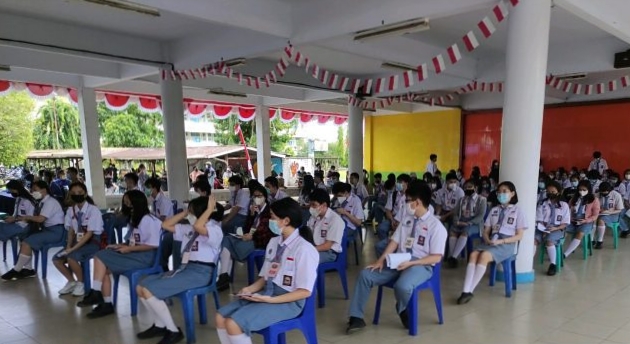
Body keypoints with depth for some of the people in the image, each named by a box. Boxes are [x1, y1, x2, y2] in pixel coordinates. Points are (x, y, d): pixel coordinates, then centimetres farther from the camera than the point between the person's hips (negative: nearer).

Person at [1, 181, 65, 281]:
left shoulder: (50, 201, -14)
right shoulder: (42, 202, 14)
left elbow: (40, 219, -22)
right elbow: (37, 219, 10)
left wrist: (27, 217, -7)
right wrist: (24, 218, -5)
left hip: (55, 231, -9)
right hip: (47, 229, 9)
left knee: (27, 242, -17)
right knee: (24, 241, 3)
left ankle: (16, 270, -3)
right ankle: (28, 269, 4)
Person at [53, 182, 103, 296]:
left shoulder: (93, 210, -16)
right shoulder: (71, 211, 4)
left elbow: (89, 233, -19)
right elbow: (71, 231, 8)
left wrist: (73, 248, -22)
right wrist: (68, 246, -9)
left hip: (92, 242, -7)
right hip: (77, 240, 7)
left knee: (71, 257, -28)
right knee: (57, 259, -10)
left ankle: (80, 283, -2)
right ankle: (71, 281, 14)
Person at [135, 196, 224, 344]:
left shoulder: (215, 230, -12)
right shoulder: (189, 229, 14)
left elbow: (198, 226, -34)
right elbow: (166, 225, 21)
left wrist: (210, 209, -22)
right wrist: (185, 212, 13)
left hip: (200, 272, -9)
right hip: (185, 268, 10)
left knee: (148, 291, -17)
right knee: (141, 286, 7)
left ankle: (173, 331, -5)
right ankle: (159, 325, 17)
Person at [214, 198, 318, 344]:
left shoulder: (304, 249, -18)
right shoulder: (273, 242, 9)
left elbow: (304, 291, -16)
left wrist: (269, 300, -21)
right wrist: (251, 289, -6)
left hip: (287, 301, -8)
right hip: (267, 291, 8)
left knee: (233, 324, -21)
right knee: (221, 316, -2)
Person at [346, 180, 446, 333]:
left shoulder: (436, 226, -8)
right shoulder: (407, 219, 12)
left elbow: (436, 257, -11)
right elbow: (394, 241, 8)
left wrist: (411, 263, -21)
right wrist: (381, 260, -6)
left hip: (420, 265, -6)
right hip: (398, 262, 6)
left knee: (402, 286, -37)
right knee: (365, 274, -9)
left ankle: (403, 311, 1)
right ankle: (356, 318, 0)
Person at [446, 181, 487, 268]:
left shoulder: (481, 199, 5)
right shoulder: (461, 200, 21)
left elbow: (481, 215, -6)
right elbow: (455, 213, 14)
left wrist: (469, 223, -19)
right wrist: (457, 222, -9)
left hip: (474, 224, -4)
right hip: (461, 223, 4)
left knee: (465, 231, -37)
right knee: (453, 231, -30)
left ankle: (453, 257, -39)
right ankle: (451, 257, -35)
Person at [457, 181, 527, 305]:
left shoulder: (518, 211, 5)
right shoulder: (494, 210, 18)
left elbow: (519, 236, -1)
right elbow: (486, 231, 15)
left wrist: (500, 241, -14)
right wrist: (488, 240, -9)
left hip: (507, 244, -4)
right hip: (491, 243, 4)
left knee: (484, 256, -33)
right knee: (473, 254, -27)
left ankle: (470, 291, -29)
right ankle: (466, 291, -35)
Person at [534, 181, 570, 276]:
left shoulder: (564, 205, 4)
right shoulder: (542, 204, 8)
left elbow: (565, 224, 1)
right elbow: (539, 220, 5)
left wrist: (555, 228, -17)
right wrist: (544, 229, -13)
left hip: (557, 229, -2)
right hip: (543, 228, 2)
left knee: (549, 240, -34)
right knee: (533, 239, -28)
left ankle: (553, 265, -20)